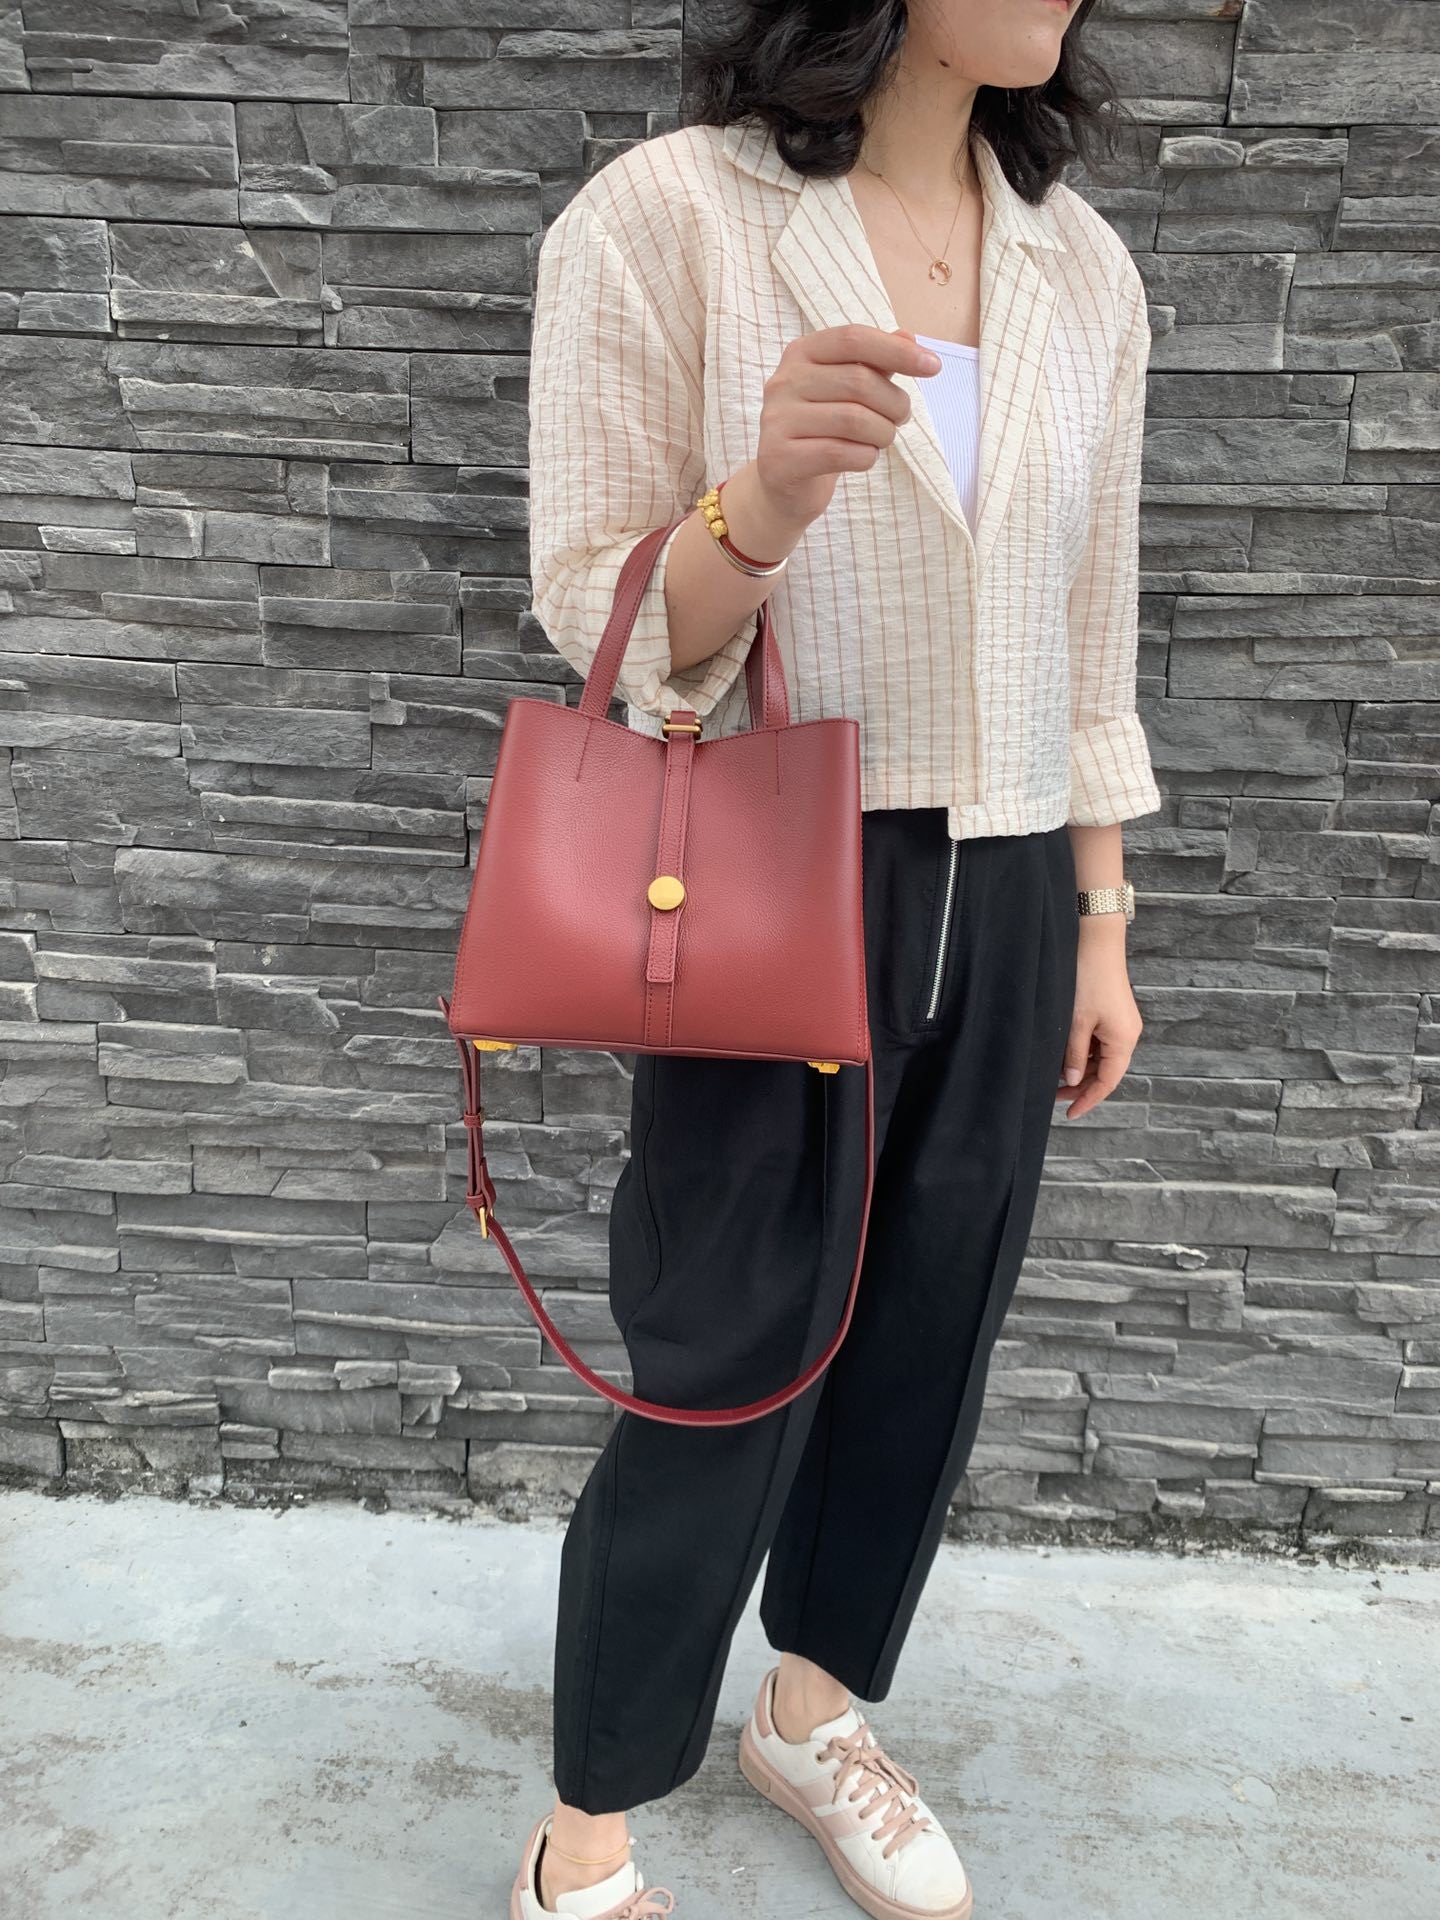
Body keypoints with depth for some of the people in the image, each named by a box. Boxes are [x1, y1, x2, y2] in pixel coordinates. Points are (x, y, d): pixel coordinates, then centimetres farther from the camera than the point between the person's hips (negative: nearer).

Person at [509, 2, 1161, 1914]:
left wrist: (1097, 922, 11)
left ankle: (815, 1702, 42)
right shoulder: (665, 216, -8)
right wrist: (760, 507, -28)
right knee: (725, 1373, 4)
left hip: (1004, 904, 6)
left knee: (924, 1342, 15)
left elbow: (1089, 634, 11)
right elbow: (594, 626, -8)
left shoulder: (1083, 263, 8)